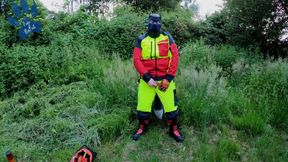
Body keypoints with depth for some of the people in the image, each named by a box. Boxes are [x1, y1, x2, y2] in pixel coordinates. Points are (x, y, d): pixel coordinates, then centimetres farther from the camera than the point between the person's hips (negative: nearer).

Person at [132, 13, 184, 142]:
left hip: (164, 79, 0)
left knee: (171, 106, 4)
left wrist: (169, 78, -11)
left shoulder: (167, 37, 3)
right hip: (147, 80, 0)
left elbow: (174, 57, -3)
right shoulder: (141, 40, 3)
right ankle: (142, 127, 32)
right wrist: (147, 78, -15)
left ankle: (173, 129, 27)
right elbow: (137, 60, -5)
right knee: (143, 107, 6)